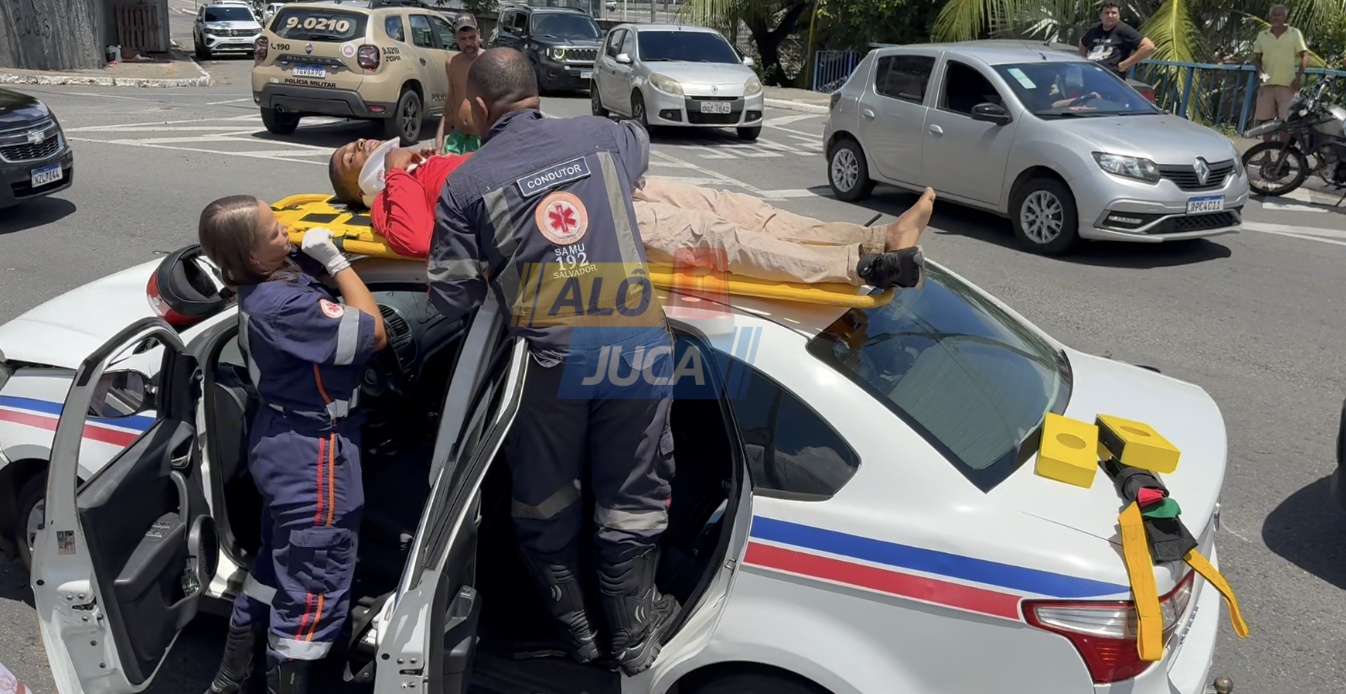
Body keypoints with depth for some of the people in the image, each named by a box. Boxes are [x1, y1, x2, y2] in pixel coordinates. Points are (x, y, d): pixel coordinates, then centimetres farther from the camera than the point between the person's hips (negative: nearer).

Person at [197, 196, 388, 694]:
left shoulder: (269, 283, 1)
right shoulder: (282, 305, -28)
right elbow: (374, 335, -23)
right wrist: (336, 261, -19)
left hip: (287, 443, 10)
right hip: (313, 454, -10)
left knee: (276, 565, 25)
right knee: (314, 588, 3)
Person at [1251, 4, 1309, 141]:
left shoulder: (1295, 33, 1)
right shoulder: (1262, 35, 8)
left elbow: (1305, 56, 1)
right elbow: (1256, 58, 13)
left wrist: (1299, 76, -11)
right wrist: (1260, 72, -6)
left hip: (1288, 84, -3)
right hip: (1267, 84, 3)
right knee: (1265, 120, 5)